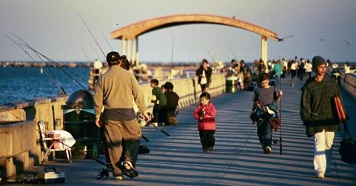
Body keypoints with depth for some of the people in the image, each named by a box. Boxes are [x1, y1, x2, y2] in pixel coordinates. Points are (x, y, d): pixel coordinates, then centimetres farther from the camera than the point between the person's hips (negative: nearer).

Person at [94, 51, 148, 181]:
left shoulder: (102, 78, 5)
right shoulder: (128, 75, 0)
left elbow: (98, 99, 5)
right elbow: (138, 94, 2)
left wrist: (97, 116, 14)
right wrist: (143, 110, 10)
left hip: (110, 114, 2)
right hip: (127, 113, -2)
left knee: (114, 143, 6)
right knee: (134, 137, 14)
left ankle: (117, 173, 8)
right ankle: (128, 161, -7)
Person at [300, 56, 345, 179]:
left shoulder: (332, 82, 5)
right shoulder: (309, 85, -2)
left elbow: (338, 100, 10)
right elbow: (304, 104, 0)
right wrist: (307, 118, -6)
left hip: (330, 119, 3)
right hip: (316, 120, -3)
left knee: (328, 144, 10)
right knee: (319, 144, -12)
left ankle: (327, 168, 24)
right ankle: (320, 170, -17)